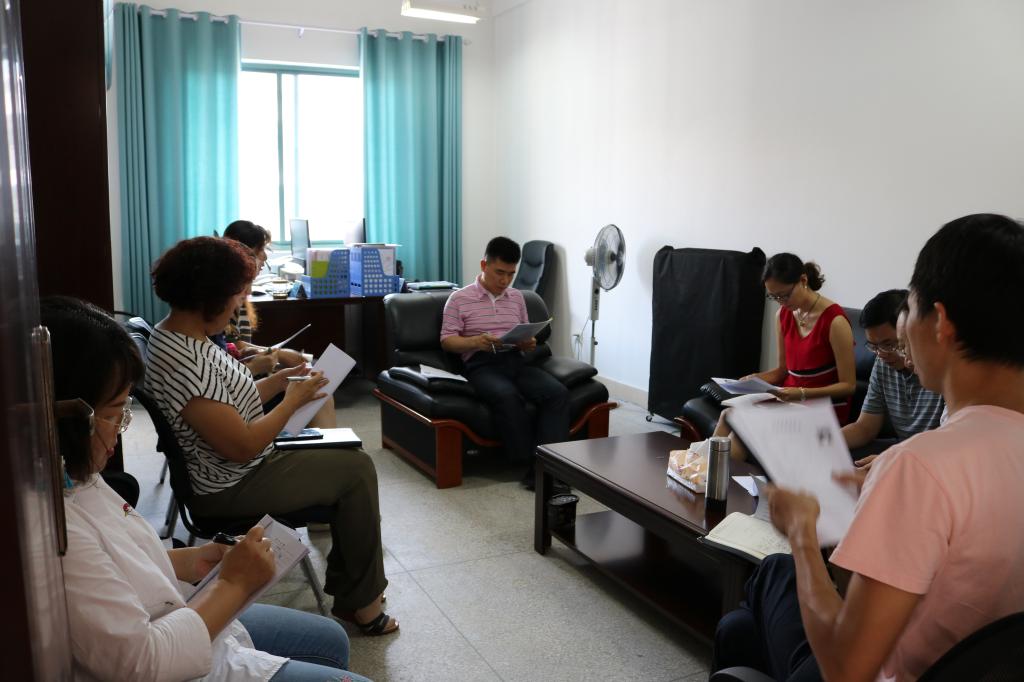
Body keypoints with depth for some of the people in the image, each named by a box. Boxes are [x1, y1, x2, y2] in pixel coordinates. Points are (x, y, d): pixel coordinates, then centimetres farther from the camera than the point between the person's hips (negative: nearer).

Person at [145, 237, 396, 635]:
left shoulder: (180, 334, 2)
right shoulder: (183, 364, -30)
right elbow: (243, 446, -28)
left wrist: (279, 380, 0)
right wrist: (293, 400, -16)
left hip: (237, 470, 10)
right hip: (228, 490, -10)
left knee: (350, 462, 13)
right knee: (357, 470, -5)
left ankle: (349, 591, 21)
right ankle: (360, 602, 10)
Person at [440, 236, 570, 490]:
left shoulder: (517, 297, 21)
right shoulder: (459, 299, 7)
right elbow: (447, 340, 4)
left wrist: (528, 343, -1)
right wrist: (474, 341, -16)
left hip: (516, 361, 4)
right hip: (481, 364, -4)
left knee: (558, 392, -25)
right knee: (507, 396, -38)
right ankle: (530, 462, -28)